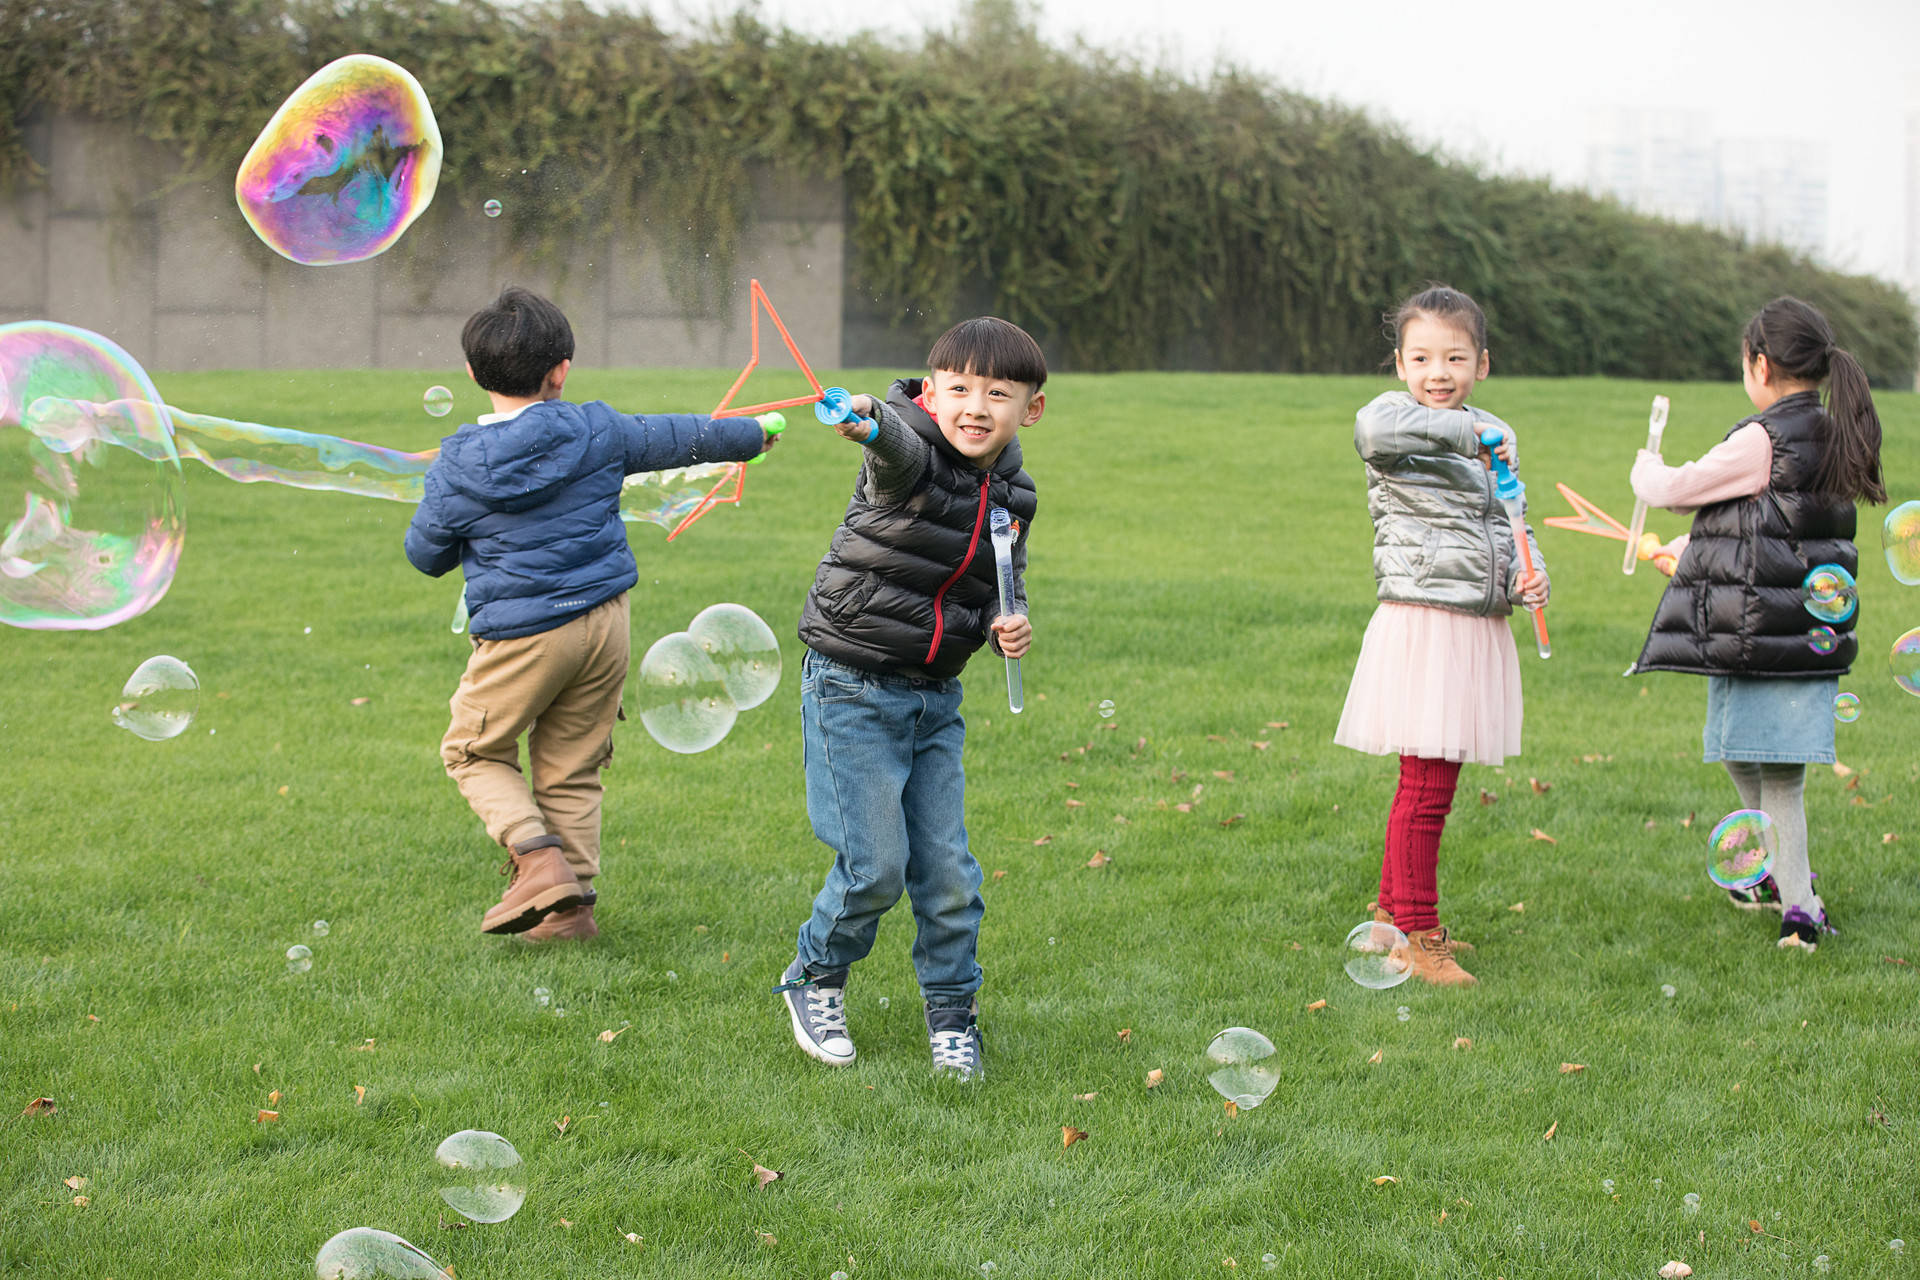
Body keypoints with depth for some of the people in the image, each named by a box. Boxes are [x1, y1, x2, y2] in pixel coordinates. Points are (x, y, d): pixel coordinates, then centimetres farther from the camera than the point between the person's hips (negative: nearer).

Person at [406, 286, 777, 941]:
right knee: (571, 768, 13)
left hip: (522, 634, -4)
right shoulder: (597, 430, -2)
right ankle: (570, 905, 12)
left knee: (474, 750, 12)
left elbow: (426, 554, 3)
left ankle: (537, 856, -9)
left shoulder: (459, 464, -9)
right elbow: (678, 437, 15)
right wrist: (753, 433, 33)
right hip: (605, 621, 4)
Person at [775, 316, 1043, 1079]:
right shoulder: (910, 458, -17)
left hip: (935, 698, 5)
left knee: (947, 866, 3)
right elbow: (899, 446, -41)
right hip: (854, 690, -5)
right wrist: (870, 423, -66)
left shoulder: (1012, 494, 3)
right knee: (875, 864, -6)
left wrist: (1009, 622, -9)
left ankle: (952, 1012, 22)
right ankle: (815, 980, 21)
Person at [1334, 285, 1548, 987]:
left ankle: (1391, 913, 30)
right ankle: (1417, 936, 2)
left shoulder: (1493, 439, 13)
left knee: (1430, 784, 17)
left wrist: (1527, 577, -2)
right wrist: (1466, 432, -26)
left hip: (1479, 627, 7)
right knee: (1426, 789, -7)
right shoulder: (1395, 417, -8)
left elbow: (1507, 526, 19)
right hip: (1422, 621, -7)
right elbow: (1375, 430, -34)